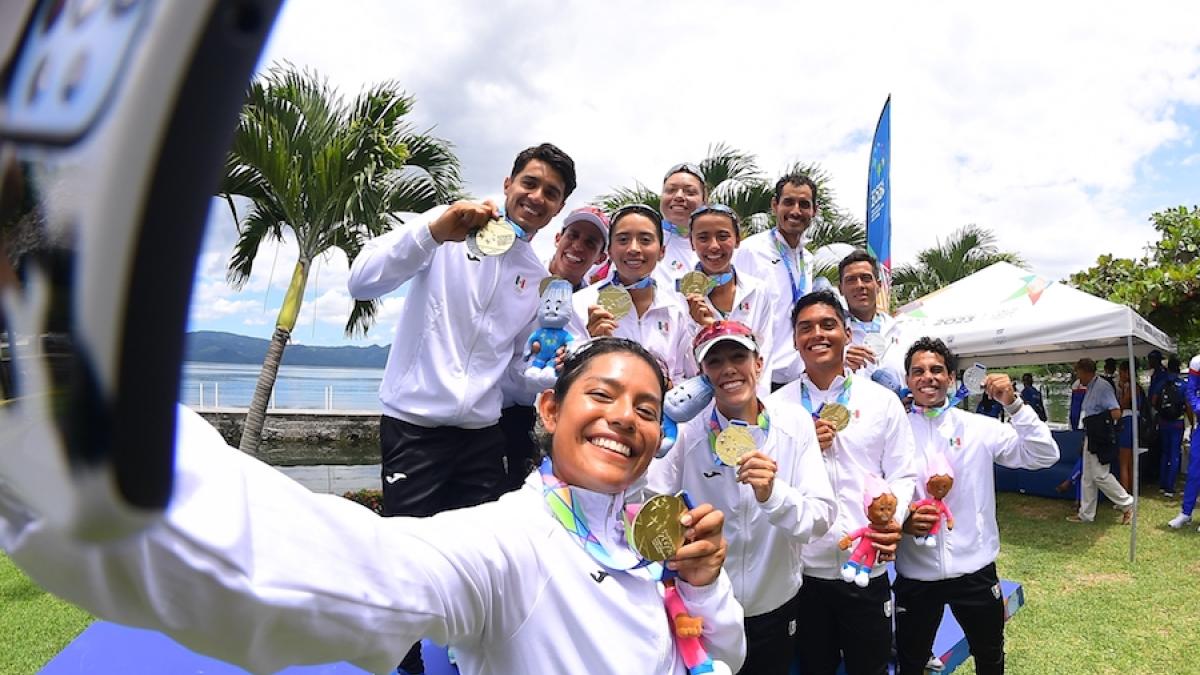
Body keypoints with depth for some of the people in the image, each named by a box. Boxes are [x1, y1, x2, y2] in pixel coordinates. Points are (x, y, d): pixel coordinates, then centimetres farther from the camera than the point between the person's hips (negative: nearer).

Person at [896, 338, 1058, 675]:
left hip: (975, 569, 2)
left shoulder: (979, 427, -1)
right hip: (915, 573, -1)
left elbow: (1044, 455, -7)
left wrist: (1013, 404, -17)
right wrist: (902, 521, -22)